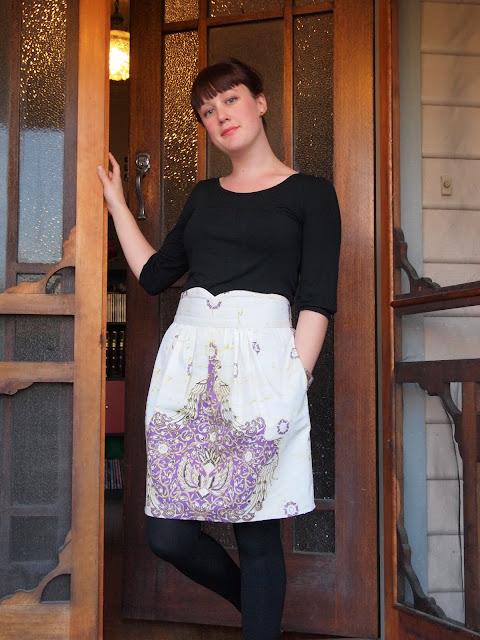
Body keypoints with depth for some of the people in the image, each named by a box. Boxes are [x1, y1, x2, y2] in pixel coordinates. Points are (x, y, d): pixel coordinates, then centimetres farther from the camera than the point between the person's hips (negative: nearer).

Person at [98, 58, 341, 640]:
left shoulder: (310, 193, 7)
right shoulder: (203, 196, 22)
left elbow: (316, 300, -1)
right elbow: (154, 274, 21)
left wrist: (296, 377, -12)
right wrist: (116, 203, 24)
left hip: (262, 355, -4)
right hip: (187, 358, 5)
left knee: (257, 532, -2)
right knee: (168, 535, 2)